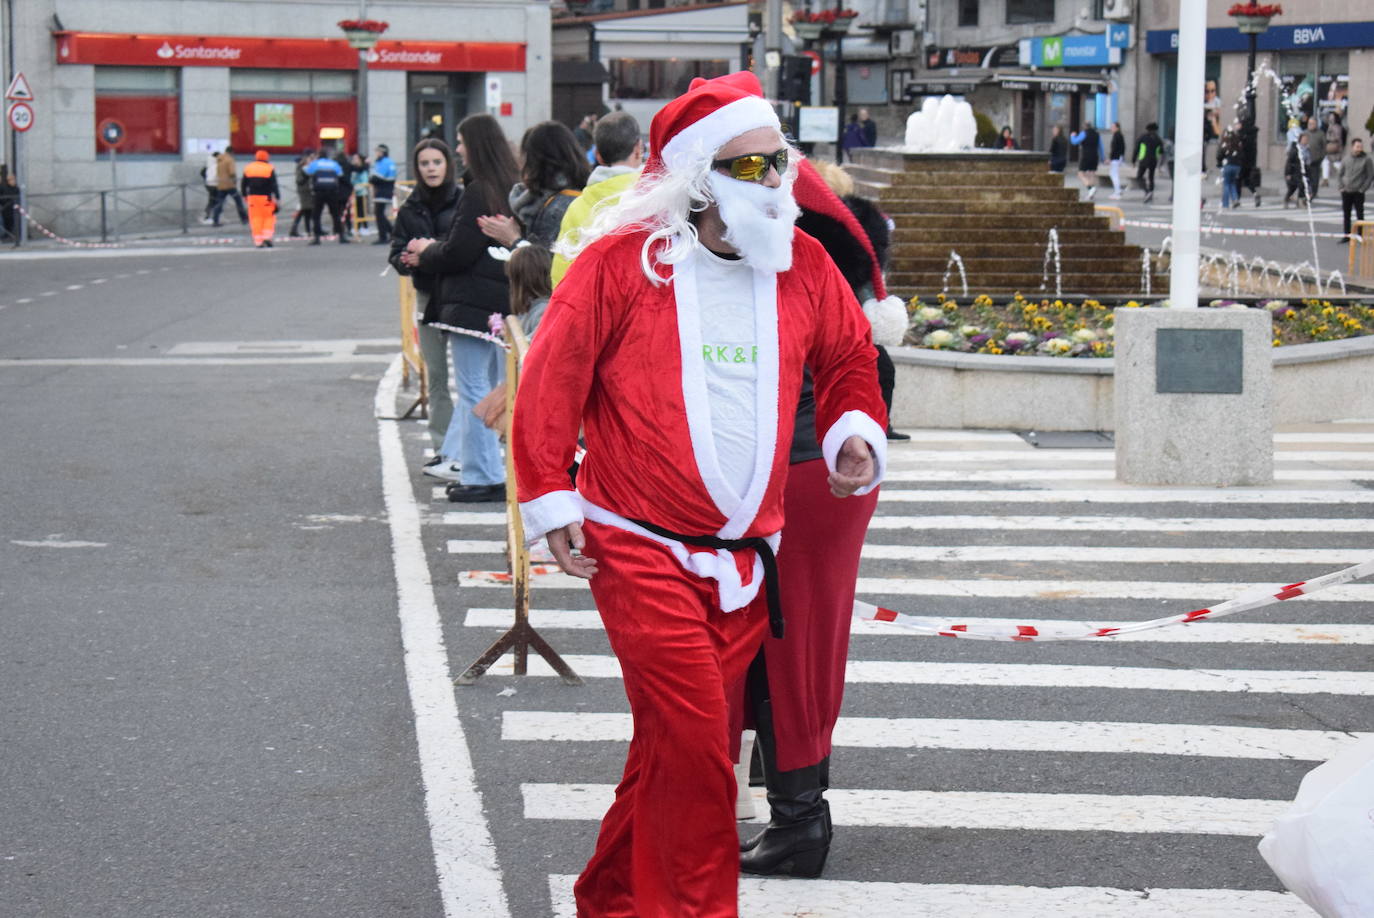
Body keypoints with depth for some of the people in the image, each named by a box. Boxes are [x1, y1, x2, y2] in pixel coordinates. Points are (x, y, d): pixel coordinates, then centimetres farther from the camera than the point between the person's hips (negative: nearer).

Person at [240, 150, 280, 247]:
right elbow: (274, 185, -9)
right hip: (266, 197, -2)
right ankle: (267, 237, -7)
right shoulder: (269, 169, -4)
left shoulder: (248, 168, 6)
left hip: (252, 197, 2)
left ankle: (258, 242, -1)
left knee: (256, 219, 4)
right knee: (269, 218, 9)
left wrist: (245, 195, 25)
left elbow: (244, 184, 12)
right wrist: (277, 198, -9)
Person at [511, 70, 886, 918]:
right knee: (692, 741, -12)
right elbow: (552, 379, -3)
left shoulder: (804, 265, 6)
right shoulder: (620, 263, -8)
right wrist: (551, 500, -5)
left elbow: (849, 359, 21)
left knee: (676, 744, 12)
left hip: (748, 560, 5)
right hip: (640, 552, -5)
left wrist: (857, 432, 4)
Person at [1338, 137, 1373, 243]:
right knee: (1346, 215, 10)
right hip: (1346, 192, 4)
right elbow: (1341, 174, 15)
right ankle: (1347, 235, 20)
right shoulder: (1347, 159, 4)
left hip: (1358, 193, -4)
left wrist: (1362, 189, -9)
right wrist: (1342, 186, 5)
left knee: (1360, 215, -1)